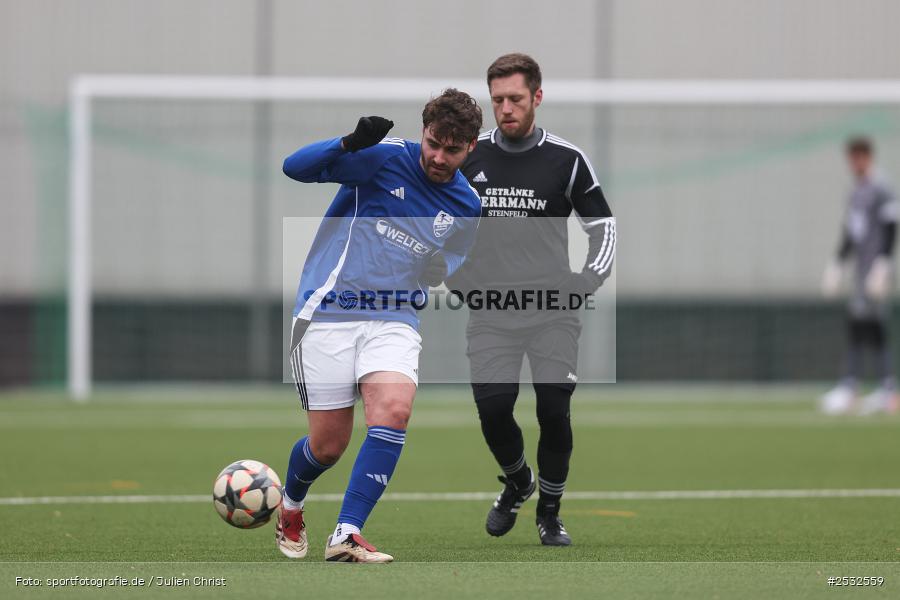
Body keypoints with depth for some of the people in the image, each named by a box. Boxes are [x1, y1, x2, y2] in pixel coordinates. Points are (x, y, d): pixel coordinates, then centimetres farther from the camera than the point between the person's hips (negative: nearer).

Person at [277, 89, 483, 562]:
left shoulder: (466, 208, 7)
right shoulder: (384, 158, -7)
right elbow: (295, 167, -15)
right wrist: (351, 143, -30)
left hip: (394, 319, 3)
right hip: (328, 313, -3)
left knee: (394, 411, -25)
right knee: (328, 446, -1)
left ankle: (346, 536, -22)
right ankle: (290, 507, 34)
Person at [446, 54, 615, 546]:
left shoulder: (566, 160, -1)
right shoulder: (468, 155, 3)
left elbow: (603, 227, 9)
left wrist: (586, 282, -4)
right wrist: (456, 278, 7)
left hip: (552, 313, -1)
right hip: (489, 310, 1)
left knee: (554, 413, -7)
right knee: (493, 409, -11)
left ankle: (549, 514, 14)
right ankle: (516, 483, 20)